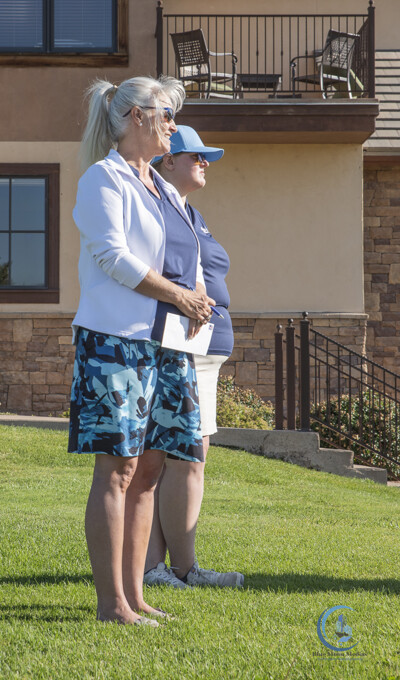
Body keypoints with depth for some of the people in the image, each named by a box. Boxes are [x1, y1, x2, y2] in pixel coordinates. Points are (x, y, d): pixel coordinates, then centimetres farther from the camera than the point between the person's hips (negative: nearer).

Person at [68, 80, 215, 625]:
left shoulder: (165, 192, 22)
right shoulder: (103, 179, -3)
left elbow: (191, 262, 24)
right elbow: (113, 256, -13)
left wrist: (200, 300, 2)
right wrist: (179, 296, -10)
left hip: (167, 345, 8)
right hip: (116, 338, -8)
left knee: (148, 470, 6)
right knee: (118, 469, -8)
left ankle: (134, 595, 11)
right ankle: (111, 602, -7)